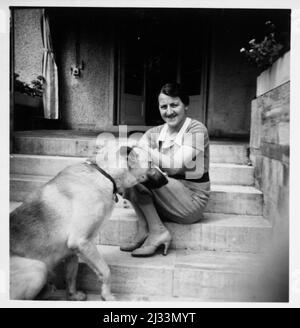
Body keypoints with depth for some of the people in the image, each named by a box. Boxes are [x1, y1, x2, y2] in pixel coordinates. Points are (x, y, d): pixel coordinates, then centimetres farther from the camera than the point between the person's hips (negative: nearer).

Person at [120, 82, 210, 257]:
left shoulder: (197, 129, -9)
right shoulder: (154, 133, 7)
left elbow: (177, 164, -23)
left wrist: (143, 151, -24)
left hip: (192, 200, -6)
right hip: (166, 199, 6)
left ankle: (157, 231, -12)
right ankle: (144, 230, -16)